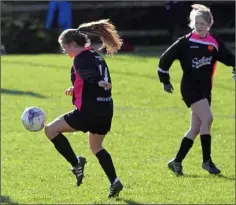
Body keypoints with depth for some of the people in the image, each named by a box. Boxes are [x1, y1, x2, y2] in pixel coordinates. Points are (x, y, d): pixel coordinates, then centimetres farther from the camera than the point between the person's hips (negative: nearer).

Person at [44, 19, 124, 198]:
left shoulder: (81, 59, -10)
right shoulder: (96, 56, 17)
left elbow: (90, 75, -29)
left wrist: (100, 83, -47)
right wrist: (76, 89, 36)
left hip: (89, 111, -9)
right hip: (106, 110, 9)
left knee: (51, 130, 1)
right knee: (96, 147, 26)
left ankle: (76, 163, -7)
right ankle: (114, 181, 14)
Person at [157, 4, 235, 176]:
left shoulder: (215, 42, 3)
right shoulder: (186, 42, -7)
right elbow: (165, 59, 0)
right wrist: (165, 81, 4)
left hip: (205, 89, 5)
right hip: (190, 87, -5)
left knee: (196, 128, 7)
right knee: (207, 118, -20)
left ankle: (177, 161, 16)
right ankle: (207, 160, -13)